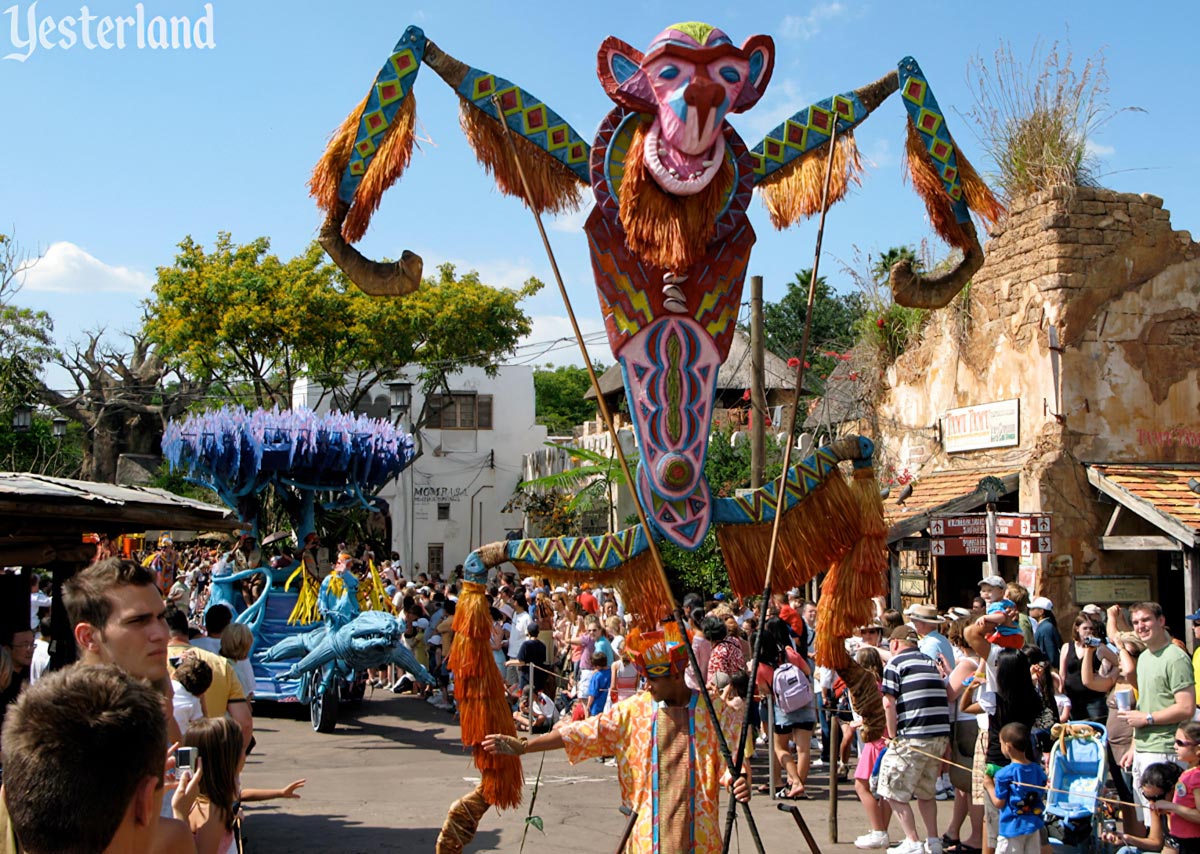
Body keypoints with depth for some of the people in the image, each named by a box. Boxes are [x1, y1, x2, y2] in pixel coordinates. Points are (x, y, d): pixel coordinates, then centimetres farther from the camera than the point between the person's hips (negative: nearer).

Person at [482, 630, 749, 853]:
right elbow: (583, 732, 0)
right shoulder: (634, 710, 3)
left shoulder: (713, 710, -1)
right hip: (649, 832, 1)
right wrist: (523, 746, -5)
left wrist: (739, 780, -23)